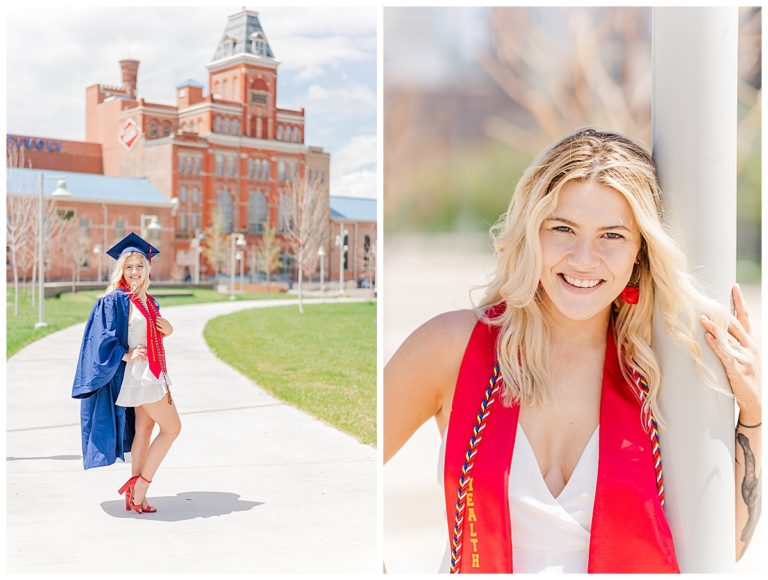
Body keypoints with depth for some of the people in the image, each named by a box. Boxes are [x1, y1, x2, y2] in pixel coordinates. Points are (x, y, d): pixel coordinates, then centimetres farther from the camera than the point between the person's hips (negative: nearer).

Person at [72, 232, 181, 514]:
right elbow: (102, 339, -14)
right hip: (136, 375, -8)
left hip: (152, 375, 8)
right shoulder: (114, 301, -10)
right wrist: (126, 356, -23)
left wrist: (167, 329, 2)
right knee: (171, 427, -7)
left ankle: (136, 495, 15)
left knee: (143, 431, 9)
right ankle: (140, 487, -1)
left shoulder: (149, 302, 14)